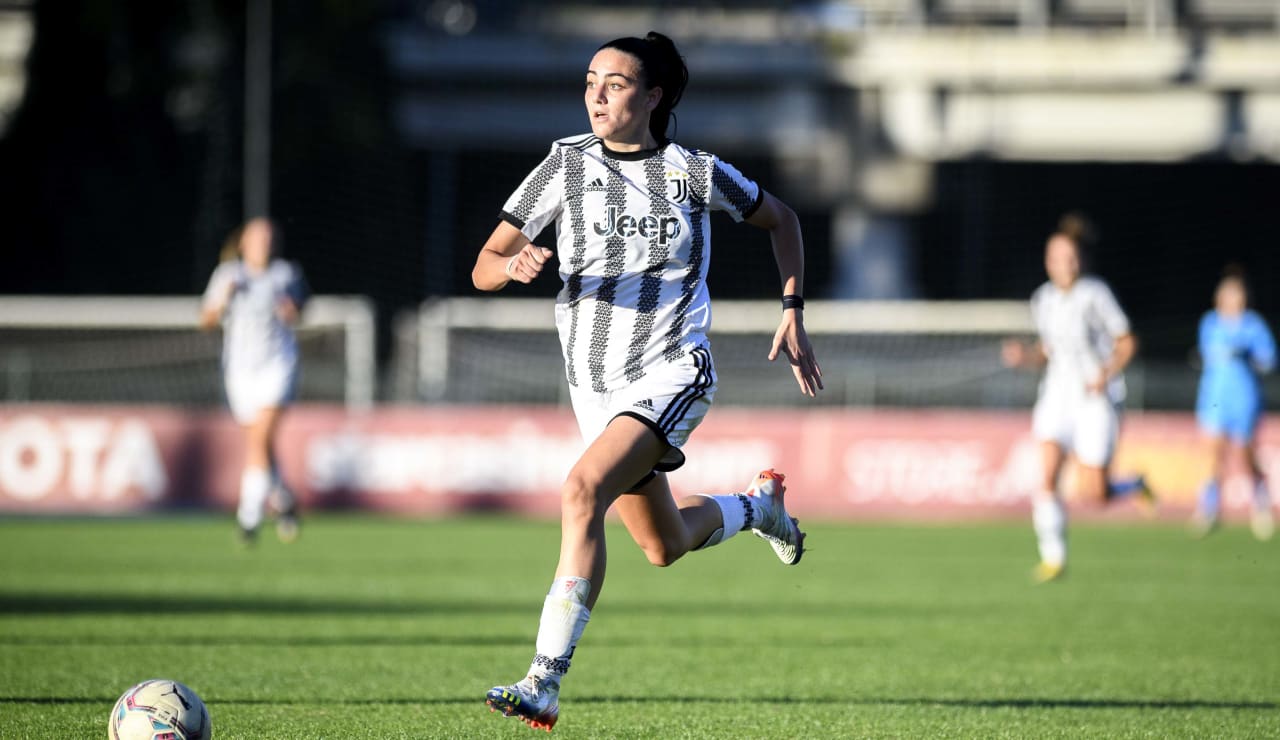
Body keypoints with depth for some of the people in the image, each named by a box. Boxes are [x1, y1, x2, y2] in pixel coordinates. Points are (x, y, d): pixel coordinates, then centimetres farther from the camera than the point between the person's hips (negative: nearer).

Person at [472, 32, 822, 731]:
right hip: (595, 382, 4)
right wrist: (513, 264, -25)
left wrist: (793, 313, 7)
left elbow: (780, 219, 14)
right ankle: (757, 504, 51)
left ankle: (545, 685, -31)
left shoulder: (695, 172, -4)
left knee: (583, 490, -29)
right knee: (665, 547, 16)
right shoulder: (566, 164, -1)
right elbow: (483, 268, -2)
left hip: (672, 371, -4)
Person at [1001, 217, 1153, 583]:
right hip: (1058, 394, 4)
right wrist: (1024, 355, -3)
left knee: (1092, 492, -6)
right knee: (1046, 476, -15)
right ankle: (1053, 557, -5)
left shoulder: (1095, 295, -10)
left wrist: (1107, 373, -20)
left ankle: (1133, 486, 28)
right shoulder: (1043, 299, 5)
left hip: (1096, 398, -4)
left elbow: (1127, 343, -4)